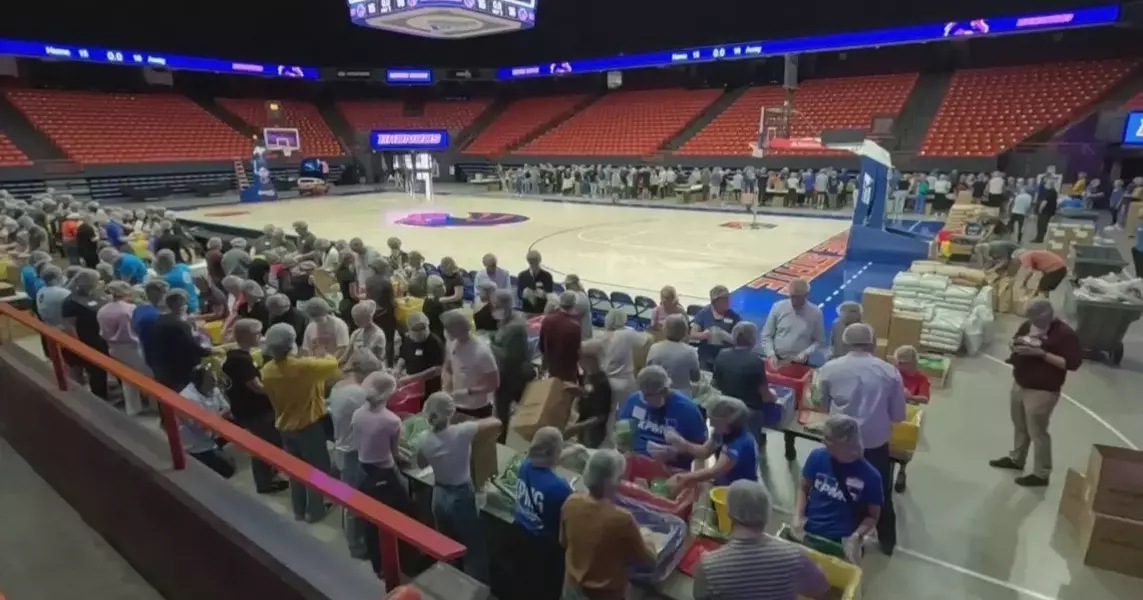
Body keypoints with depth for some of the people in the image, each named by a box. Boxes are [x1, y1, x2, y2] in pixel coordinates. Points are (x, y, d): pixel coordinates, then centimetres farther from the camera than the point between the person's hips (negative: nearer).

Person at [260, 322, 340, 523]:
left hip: (285, 426, 6)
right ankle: (314, 511, 24)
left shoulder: (267, 371, -10)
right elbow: (332, 365, -11)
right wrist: (326, 355, 10)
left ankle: (299, 510, 34)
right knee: (317, 468, 13)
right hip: (309, 425, -6)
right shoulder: (304, 366, -28)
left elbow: (272, 396, 7)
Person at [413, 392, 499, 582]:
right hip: (461, 497, -5)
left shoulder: (423, 440, -11)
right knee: (475, 551, 11)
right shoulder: (461, 432, -26)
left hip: (439, 496, 5)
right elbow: (496, 422, -16)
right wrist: (475, 423, 1)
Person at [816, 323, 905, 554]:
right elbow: (899, 415, 0)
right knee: (881, 493, 21)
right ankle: (887, 541, 39)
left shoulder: (830, 369, -9)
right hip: (877, 442, 1)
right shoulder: (890, 372, -8)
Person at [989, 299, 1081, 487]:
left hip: (1042, 392, -7)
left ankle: (1041, 474, 14)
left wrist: (1041, 354, -27)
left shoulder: (1065, 333, -18)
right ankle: (1016, 459, 38)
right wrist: (1015, 345, -7)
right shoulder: (1028, 325, 3)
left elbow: (1073, 363, -20)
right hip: (1019, 384, 7)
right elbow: (1014, 343, 18)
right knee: (1020, 426, 21)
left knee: (1037, 432, 1)